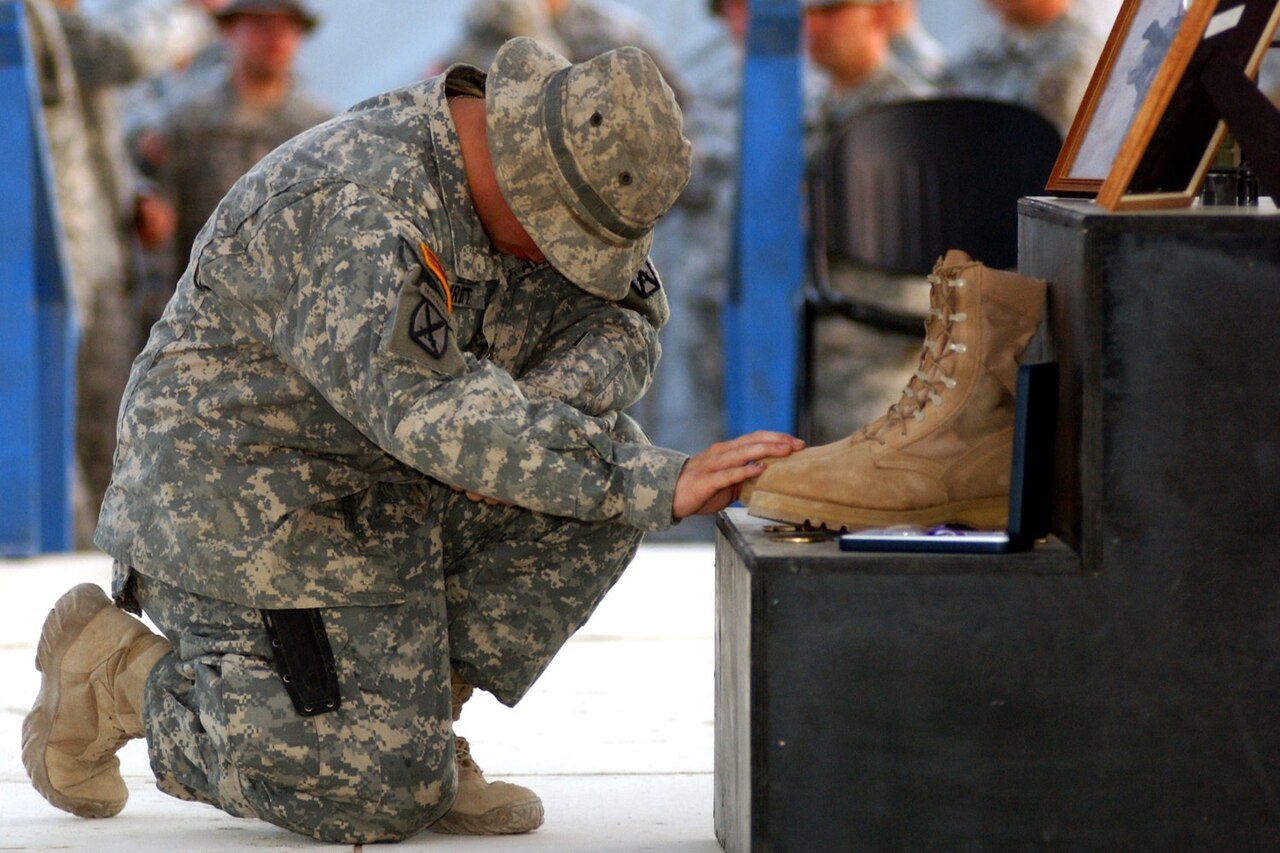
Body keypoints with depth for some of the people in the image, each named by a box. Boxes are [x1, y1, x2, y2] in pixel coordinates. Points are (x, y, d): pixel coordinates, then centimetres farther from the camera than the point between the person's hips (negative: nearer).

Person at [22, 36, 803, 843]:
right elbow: (427, 414, -41)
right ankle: (116, 672, 6)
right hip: (242, 504, -8)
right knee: (382, 798, -12)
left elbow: (620, 324, 1)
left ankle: (413, 710, 3)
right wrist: (660, 485, -45)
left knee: (597, 485, -9)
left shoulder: (551, 178, -2)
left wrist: (524, 420, -22)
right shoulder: (363, 211, -30)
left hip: (381, 489, 8)